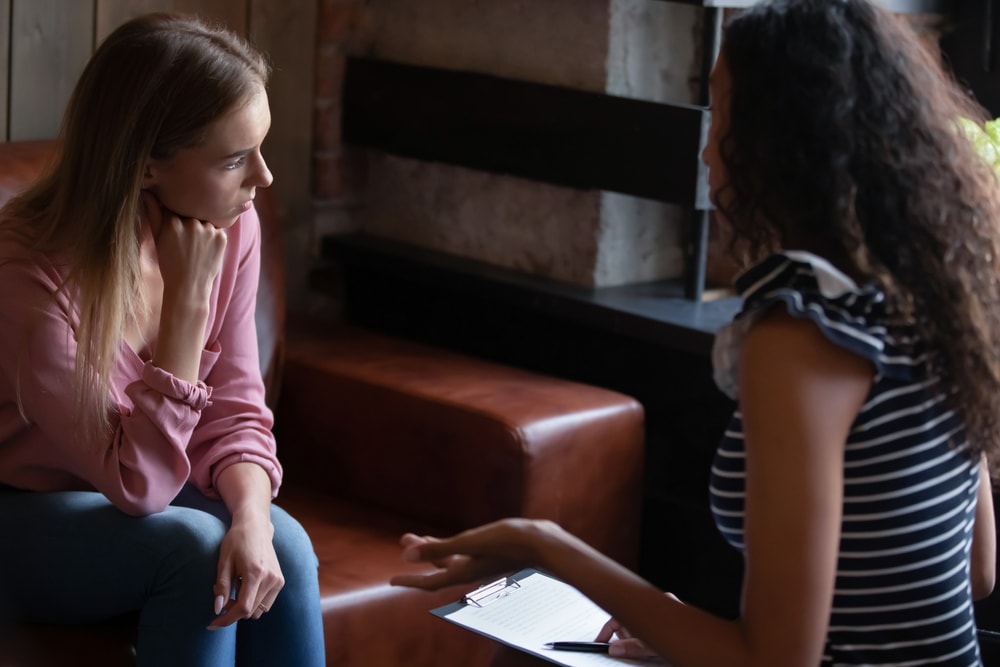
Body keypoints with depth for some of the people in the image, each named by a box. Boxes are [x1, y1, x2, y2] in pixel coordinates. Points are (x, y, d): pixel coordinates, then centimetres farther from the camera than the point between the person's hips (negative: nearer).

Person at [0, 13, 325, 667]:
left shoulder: (232, 227, -11)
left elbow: (236, 415, -5)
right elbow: (137, 484, -27)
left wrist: (252, 516, -27)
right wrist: (187, 300, -32)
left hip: (125, 503, 5)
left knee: (283, 546, -24)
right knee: (192, 545, -30)